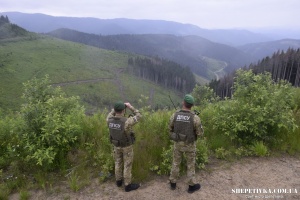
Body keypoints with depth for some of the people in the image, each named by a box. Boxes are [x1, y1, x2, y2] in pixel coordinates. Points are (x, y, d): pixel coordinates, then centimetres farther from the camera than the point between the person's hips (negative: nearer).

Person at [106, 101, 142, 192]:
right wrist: (130, 107, -14)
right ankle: (128, 185, 22)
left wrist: (117, 107, -1)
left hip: (116, 145, 5)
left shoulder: (110, 120, -18)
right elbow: (138, 116, -18)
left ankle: (119, 181, 39)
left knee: (118, 162, 22)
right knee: (127, 165, 9)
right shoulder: (126, 122, -33)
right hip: (127, 146, -5)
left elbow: (111, 114, 8)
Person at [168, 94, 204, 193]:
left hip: (177, 143, 2)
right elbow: (200, 133, -11)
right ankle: (192, 186, 29)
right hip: (190, 144, -2)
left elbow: (170, 128, 0)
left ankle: (173, 183, 33)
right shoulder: (195, 117, -21)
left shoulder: (174, 115, -14)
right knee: (190, 164, 16)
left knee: (176, 163, 20)